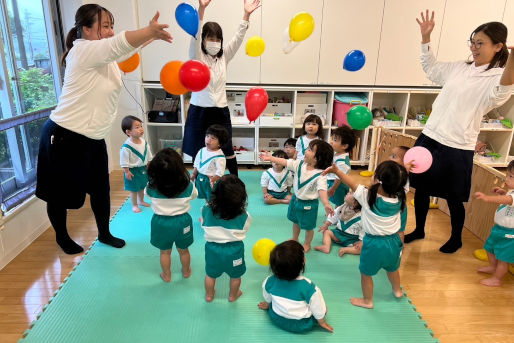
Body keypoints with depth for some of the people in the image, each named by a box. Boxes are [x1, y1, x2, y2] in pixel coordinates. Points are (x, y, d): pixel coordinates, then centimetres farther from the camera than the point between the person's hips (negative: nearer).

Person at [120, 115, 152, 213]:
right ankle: (134, 205, 24)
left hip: (143, 169, 6)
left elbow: (148, 156, 9)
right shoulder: (126, 146, -24)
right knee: (134, 189, 8)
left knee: (142, 187, 23)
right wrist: (127, 171, -16)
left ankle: (142, 201, 42)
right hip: (133, 170, -6)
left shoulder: (144, 142, -3)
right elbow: (124, 161, -18)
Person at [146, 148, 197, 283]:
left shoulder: (151, 187, -23)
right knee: (183, 250, 24)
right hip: (182, 222, 0)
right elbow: (193, 195, -2)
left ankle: (166, 275, 42)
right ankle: (186, 272, 47)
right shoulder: (188, 186, -24)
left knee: (165, 252, 22)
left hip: (161, 222, 0)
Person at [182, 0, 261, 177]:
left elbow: (238, 38, -3)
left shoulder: (224, 57, 7)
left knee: (228, 151, 10)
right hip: (199, 111, -2)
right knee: (198, 152, 7)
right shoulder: (197, 57, -3)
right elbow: (195, 36, -19)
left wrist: (246, 14, -16)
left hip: (220, 111, 3)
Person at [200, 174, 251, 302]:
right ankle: (233, 295, 49)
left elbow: (204, 225, 0)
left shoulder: (206, 210, -17)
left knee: (210, 274, 27)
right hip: (234, 249, -1)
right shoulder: (244, 216, -21)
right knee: (235, 276, 26)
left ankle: (209, 295, 50)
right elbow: (243, 231, -4)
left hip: (212, 248, 2)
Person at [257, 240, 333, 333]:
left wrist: (267, 304, 26)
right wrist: (322, 322, 6)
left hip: (276, 320, 2)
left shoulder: (270, 281, -20)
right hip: (301, 326, -2)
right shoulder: (308, 287, -32)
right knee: (323, 308, 13)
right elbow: (318, 310, -16)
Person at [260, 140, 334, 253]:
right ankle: (294, 238, 53)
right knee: (295, 221, 28)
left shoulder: (320, 175, -30)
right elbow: (285, 162, -6)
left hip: (308, 204, -6)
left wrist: (326, 204, -57)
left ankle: (307, 244, 42)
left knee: (308, 226, 14)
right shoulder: (300, 164, -11)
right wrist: (270, 158, -8)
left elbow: (322, 190, -41)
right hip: (296, 198, 6)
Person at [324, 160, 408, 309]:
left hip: (373, 243, -5)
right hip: (393, 241, 5)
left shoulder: (368, 197, -26)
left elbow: (352, 183, -19)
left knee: (366, 273, 18)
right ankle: (397, 290, 56)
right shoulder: (399, 198, -14)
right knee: (392, 268, 32)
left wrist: (337, 171, -12)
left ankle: (367, 301, 35)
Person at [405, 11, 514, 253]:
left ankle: (456, 239, 36)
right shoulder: (459, 69, 9)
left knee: (454, 199, 11)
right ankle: (419, 230, 37)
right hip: (429, 138, 6)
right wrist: (425, 37, 13)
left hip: (456, 149, -6)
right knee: (421, 189, 16)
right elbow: (430, 68, 24)